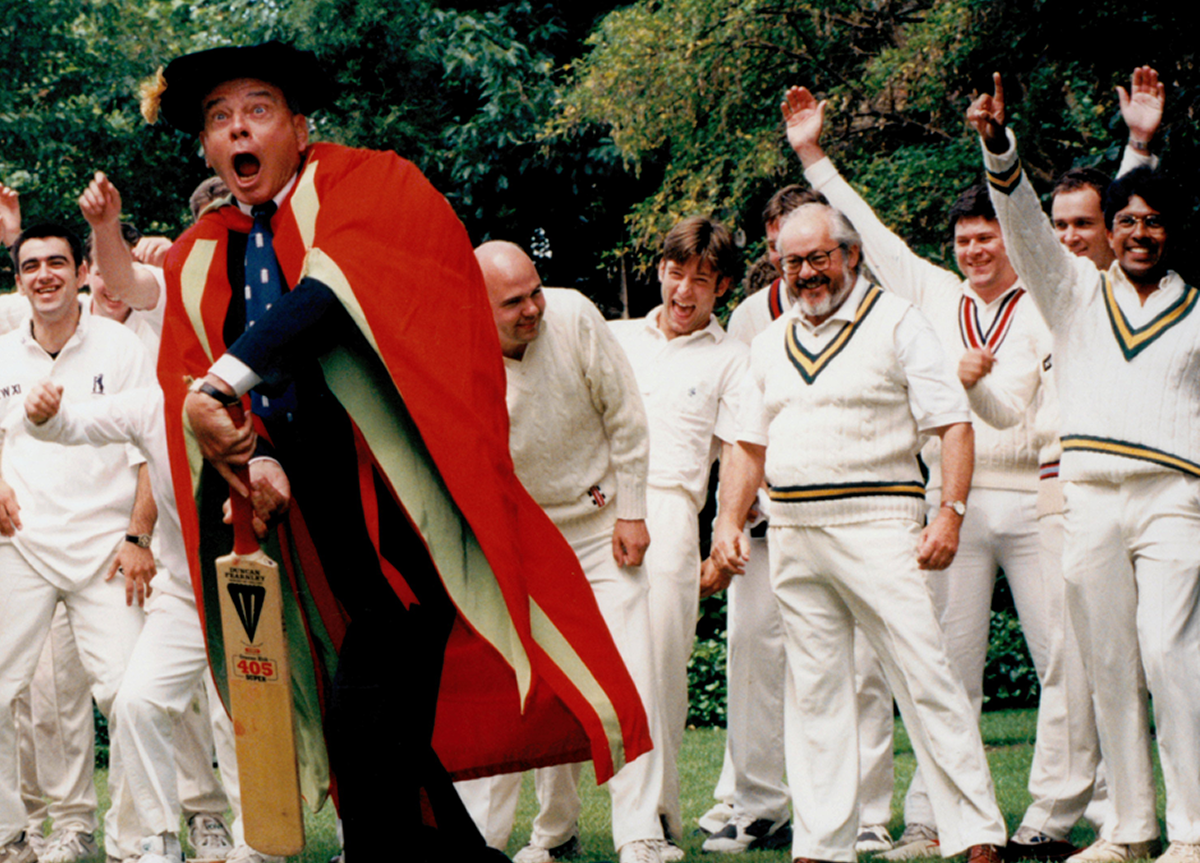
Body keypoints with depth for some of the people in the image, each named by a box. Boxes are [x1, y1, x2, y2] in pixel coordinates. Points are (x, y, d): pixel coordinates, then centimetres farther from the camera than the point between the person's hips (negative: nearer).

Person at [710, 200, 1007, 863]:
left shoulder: (896, 323, 1)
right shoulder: (772, 343, 18)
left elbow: (953, 424, -4)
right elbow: (751, 445, 23)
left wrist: (950, 513, -15)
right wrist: (730, 520, 9)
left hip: (876, 522, -5)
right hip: (792, 534, 5)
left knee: (924, 676, -10)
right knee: (813, 687, 6)